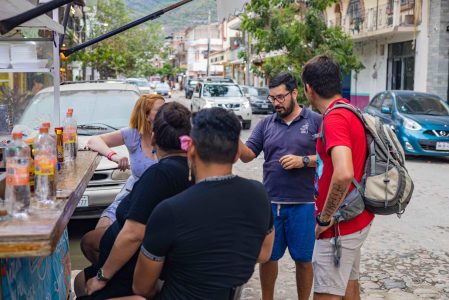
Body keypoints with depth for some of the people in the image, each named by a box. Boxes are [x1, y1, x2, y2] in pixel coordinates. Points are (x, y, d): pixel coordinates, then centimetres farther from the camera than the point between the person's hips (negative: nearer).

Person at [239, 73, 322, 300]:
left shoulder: (315, 121, -2)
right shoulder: (266, 124, 8)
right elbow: (247, 155, 2)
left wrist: (304, 160, -16)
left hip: (303, 204, -3)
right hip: (271, 203, 3)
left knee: (303, 259, 10)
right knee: (267, 256, 14)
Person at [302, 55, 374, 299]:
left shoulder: (335, 118, -23)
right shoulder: (351, 113, 7)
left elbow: (344, 174, -36)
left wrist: (324, 218, -25)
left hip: (340, 226, -10)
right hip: (357, 220, 10)